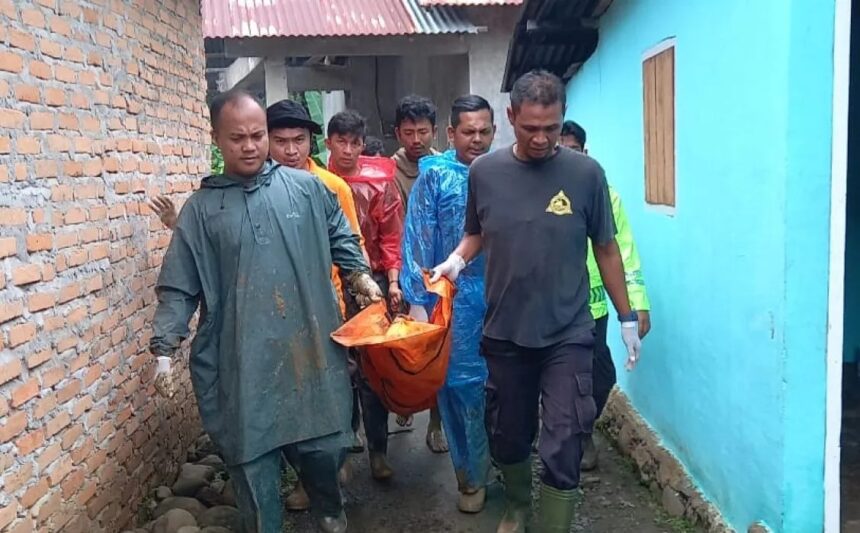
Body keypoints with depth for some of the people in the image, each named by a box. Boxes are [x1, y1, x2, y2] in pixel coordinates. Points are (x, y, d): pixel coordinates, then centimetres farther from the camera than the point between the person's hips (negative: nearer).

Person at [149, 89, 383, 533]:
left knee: (324, 444, 13)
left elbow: (341, 240, 17)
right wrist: (164, 350, -7)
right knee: (252, 459, 7)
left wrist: (360, 276, 2)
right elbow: (178, 289, 1)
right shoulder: (200, 209, 3)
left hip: (311, 350, 1)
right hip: (243, 364, -1)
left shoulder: (306, 188, 5)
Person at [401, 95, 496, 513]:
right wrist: (417, 301, -8)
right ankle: (472, 476, 24)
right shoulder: (434, 177, -1)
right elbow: (418, 241, -4)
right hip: (455, 296, -2)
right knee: (462, 384, 6)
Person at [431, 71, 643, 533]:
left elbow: (606, 249, 3)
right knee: (508, 437, 18)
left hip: (568, 335, -2)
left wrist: (627, 318, 7)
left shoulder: (585, 173, -6)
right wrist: (456, 260, -8)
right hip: (504, 334, 2)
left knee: (562, 449, -1)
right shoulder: (484, 172, -3)